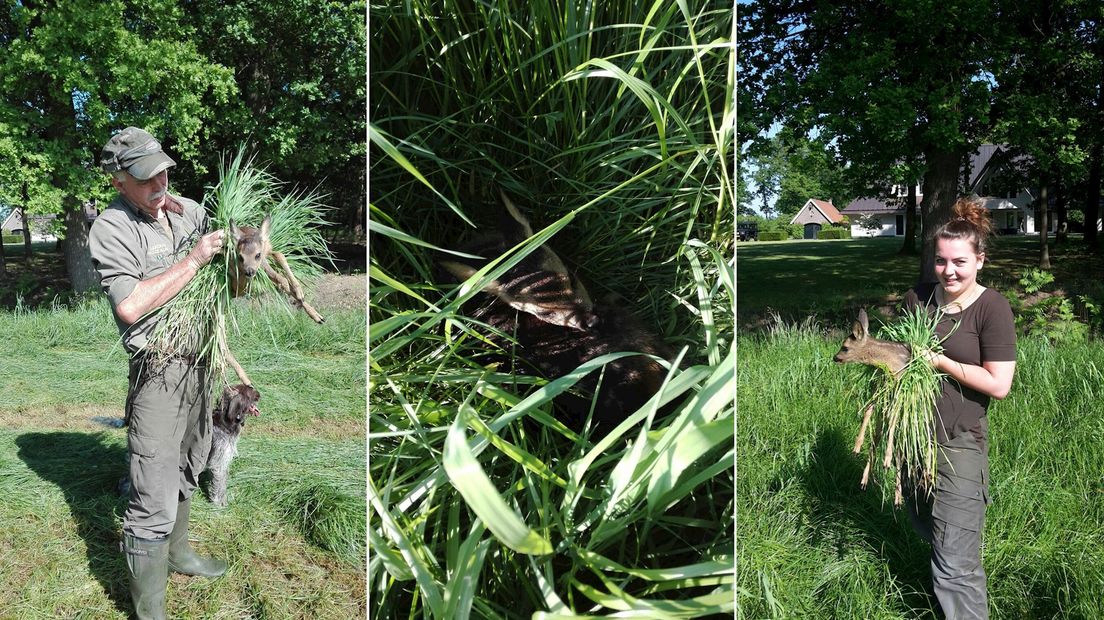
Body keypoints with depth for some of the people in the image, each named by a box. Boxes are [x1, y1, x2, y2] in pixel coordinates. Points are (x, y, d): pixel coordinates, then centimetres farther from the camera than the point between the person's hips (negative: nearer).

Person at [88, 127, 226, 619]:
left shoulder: (189, 210, 6)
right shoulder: (111, 229, -13)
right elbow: (129, 306, -25)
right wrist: (194, 259, -22)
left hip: (199, 360, 7)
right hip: (158, 372, -7)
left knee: (185, 470, 24)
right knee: (155, 501, -5)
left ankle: (176, 552, 44)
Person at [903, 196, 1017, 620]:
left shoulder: (992, 309, -13)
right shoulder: (919, 298, 2)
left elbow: (999, 384, -16)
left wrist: (940, 361, -18)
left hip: (959, 445, -6)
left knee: (956, 565, -4)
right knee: (924, 529, 25)